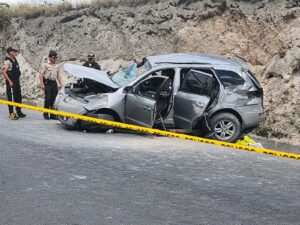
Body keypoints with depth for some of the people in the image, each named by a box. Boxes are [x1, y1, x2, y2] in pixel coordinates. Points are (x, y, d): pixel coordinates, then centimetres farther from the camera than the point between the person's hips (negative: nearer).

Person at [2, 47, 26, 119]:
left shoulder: (14, 60, 13)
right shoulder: (8, 61, -15)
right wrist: (9, 81, -23)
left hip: (17, 81, 9)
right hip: (11, 82, -9)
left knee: (18, 97, 15)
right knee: (10, 97, -3)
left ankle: (19, 112, 26)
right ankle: (11, 113, 2)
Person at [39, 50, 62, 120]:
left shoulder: (57, 66, 18)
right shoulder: (45, 65, 0)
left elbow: (58, 75, 21)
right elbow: (41, 74, -5)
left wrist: (60, 83, 9)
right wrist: (42, 84, -14)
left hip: (54, 83, 5)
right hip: (47, 83, -5)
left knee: (54, 99, 3)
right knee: (48, 99, -10)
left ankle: (53, 115, 10)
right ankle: (45, 114, 1)